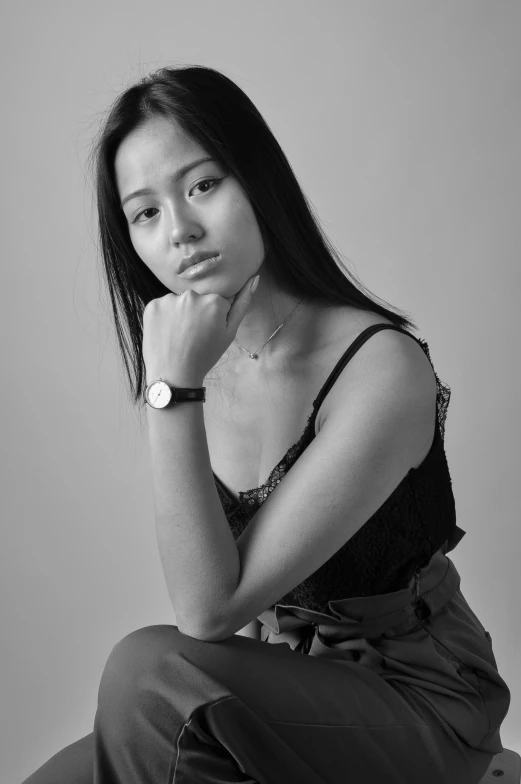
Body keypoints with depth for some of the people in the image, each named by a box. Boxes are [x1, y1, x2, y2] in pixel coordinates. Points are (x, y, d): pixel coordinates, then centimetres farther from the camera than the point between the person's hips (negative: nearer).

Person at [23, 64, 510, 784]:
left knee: (150, 667, -26)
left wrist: (174, 394, -28)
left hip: (419, 705, -4)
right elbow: (215, 604, 7)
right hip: (275, 694, 5)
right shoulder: (195, 361, -4)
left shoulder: (385, 368, -23)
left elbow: (208, 610, -25)